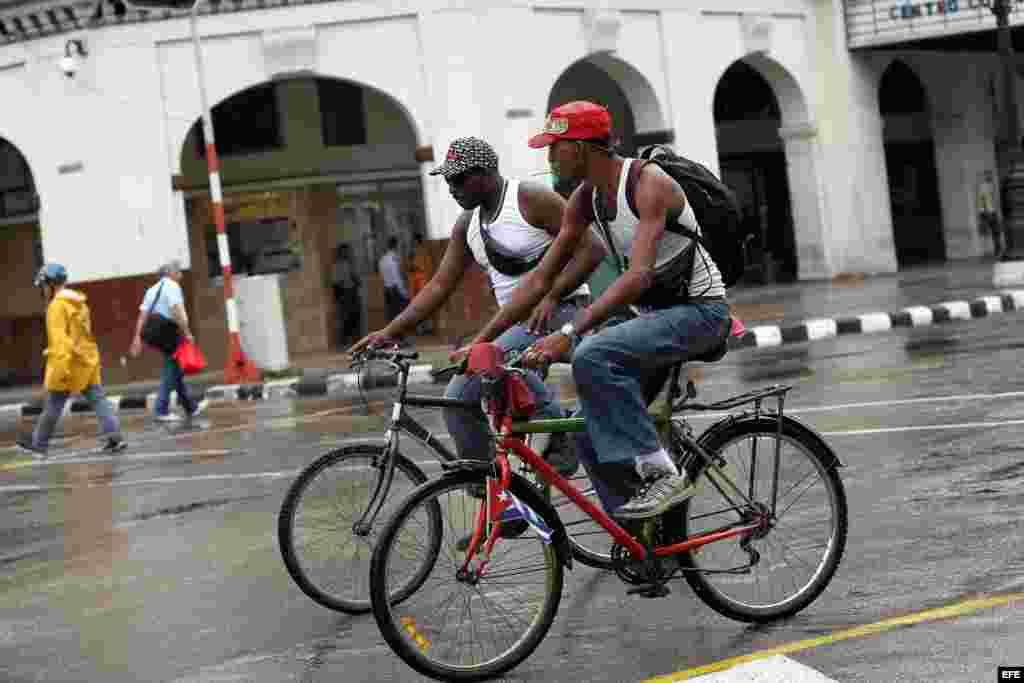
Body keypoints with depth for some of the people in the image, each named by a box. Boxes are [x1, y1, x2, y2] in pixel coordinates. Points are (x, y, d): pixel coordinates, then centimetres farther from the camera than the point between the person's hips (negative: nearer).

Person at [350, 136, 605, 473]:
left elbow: (592, 249, -16)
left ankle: (562, 440, -19)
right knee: (458, 399, -4)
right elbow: (439, 286, 11)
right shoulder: (467, 224, 10)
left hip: (560, 310, -8)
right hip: (514, 321, 8)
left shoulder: (531, 199, -12)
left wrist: (551, 296, -26)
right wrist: (389, 332, 3)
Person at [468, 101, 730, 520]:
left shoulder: (648, 184, -21)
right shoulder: (585, 198, 4)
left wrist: (569, 333, -41)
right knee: (590, 431, -1)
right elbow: (540, 279, 7)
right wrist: (480, 340, 0)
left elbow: (639, 275, -33)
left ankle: (660, 474, -25)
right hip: (653, 314, 9)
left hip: (699, 311, -9)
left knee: (592, 355, -31)